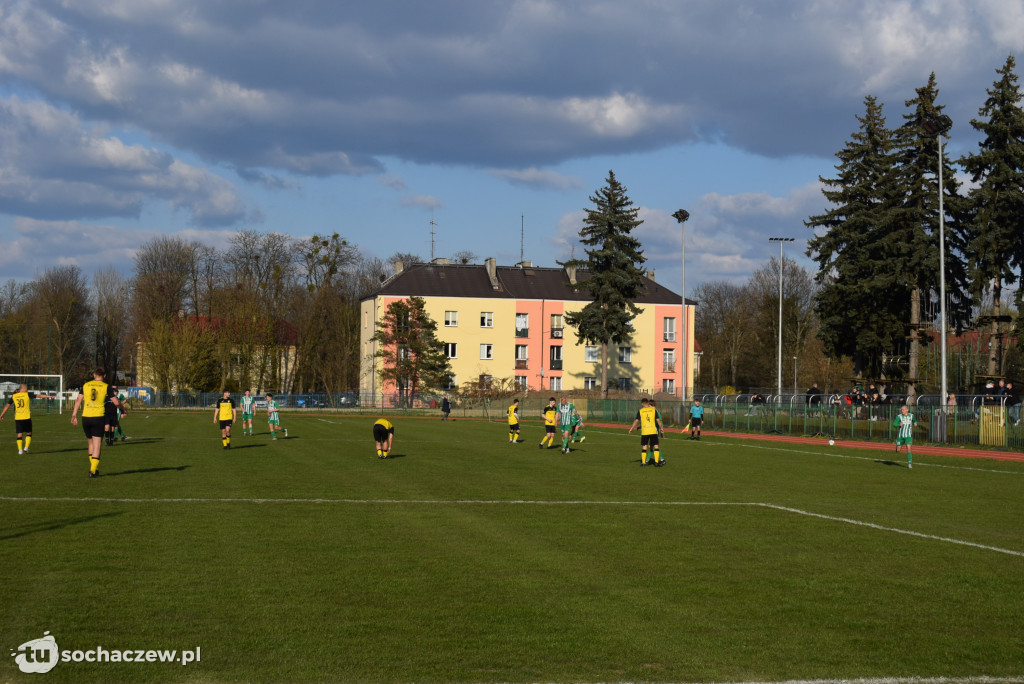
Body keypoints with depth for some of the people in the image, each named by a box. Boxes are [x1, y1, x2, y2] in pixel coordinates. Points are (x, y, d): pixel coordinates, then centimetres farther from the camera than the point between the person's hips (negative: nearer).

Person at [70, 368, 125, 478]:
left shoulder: (86, 385, 8)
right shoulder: (106, 387, 0)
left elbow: (78, 400, 3)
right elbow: (116, 402, -3)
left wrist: (74, 415, 7)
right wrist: (124, 409, 16)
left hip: (86, 418, 3)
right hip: (98, 418, -3)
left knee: (91, 443, 18)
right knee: (97, 445, 0)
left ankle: (93, 468, 20)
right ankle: (93, 470, -7)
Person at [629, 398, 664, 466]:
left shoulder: (640, 411, 3)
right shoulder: (654, 410, 4)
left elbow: (636, 421, -1)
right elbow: (658, 420, 4)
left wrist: (631, 429, 8)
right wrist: (661, 428, 16)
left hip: (644, 432, 1)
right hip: (653, 431, -1)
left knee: (644, 447, 9)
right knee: (656, 446, 4)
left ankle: (643, 462, 8)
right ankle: (656, 461, -3)